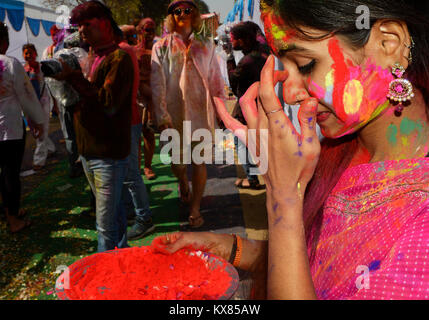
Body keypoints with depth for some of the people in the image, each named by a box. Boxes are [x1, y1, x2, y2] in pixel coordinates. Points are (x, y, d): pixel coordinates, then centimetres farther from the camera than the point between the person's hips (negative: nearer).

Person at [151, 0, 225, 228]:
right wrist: (161, 116, -11)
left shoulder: (205, 46, 8)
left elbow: (216, 80, 9)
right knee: (177, 160, 11)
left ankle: (195, 209, 11)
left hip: (200, 110, 0)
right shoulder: (161, 47, 3)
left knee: (199, 160, -1)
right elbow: (157, 84, -3)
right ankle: (183, 184, 45)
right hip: (174, 112, 0)